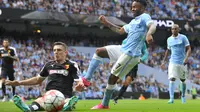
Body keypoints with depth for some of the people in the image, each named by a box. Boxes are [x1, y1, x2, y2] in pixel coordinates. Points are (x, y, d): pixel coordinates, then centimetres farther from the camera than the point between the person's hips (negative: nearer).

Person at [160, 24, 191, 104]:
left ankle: (183, 96, 29)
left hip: (182, 63, -2)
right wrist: (164, 61, 19)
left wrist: (186, 58, -23)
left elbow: (189, 48, -6)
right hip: (173, 62, 2)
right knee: (172, 80, -13)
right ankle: (171, 98, -19)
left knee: (183, 80, 9)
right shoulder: (169, 39, 8)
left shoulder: (183, 38, -3)